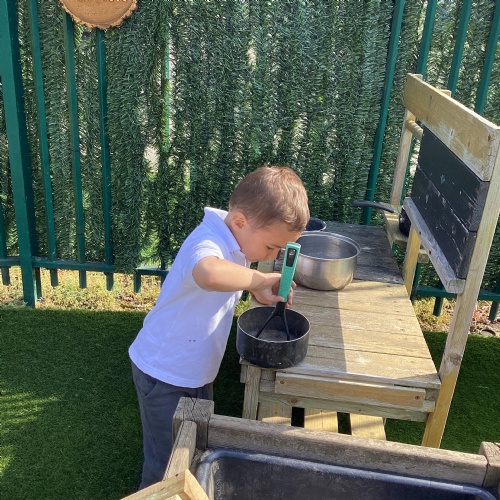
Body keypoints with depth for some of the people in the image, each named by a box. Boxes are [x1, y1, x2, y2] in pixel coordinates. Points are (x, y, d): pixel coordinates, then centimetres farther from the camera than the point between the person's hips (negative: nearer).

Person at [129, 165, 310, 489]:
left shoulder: (236, 240, -4)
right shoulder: (208, 245, -32)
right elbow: (209, 274, -58)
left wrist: (263, 293, 0)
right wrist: (261, 278, -42)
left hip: (197, 371, 9)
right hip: (165, 374, -9)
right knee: (167, 466, 11)